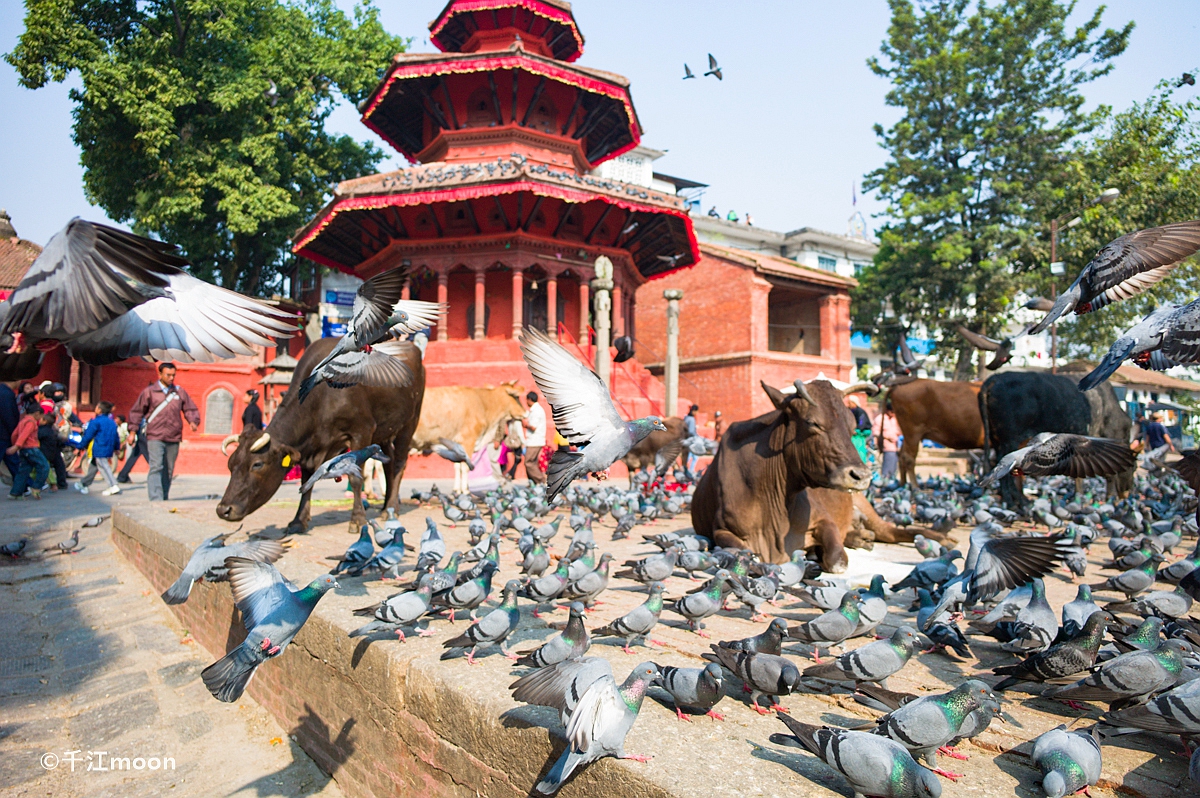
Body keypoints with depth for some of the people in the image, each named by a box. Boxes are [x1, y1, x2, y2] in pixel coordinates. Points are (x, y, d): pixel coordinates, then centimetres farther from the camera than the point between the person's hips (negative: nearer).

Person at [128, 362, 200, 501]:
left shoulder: (180, 392, 11)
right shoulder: (149, 391, 4)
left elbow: (190, 409, 14)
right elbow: (136, 411, 9)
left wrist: (193, 421, -5)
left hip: (174, 438, 3)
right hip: (155, 437, -3)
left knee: (169, 470, 9)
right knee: (156, 468, -12)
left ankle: (164, 499, 18)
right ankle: (156, 500, -16)